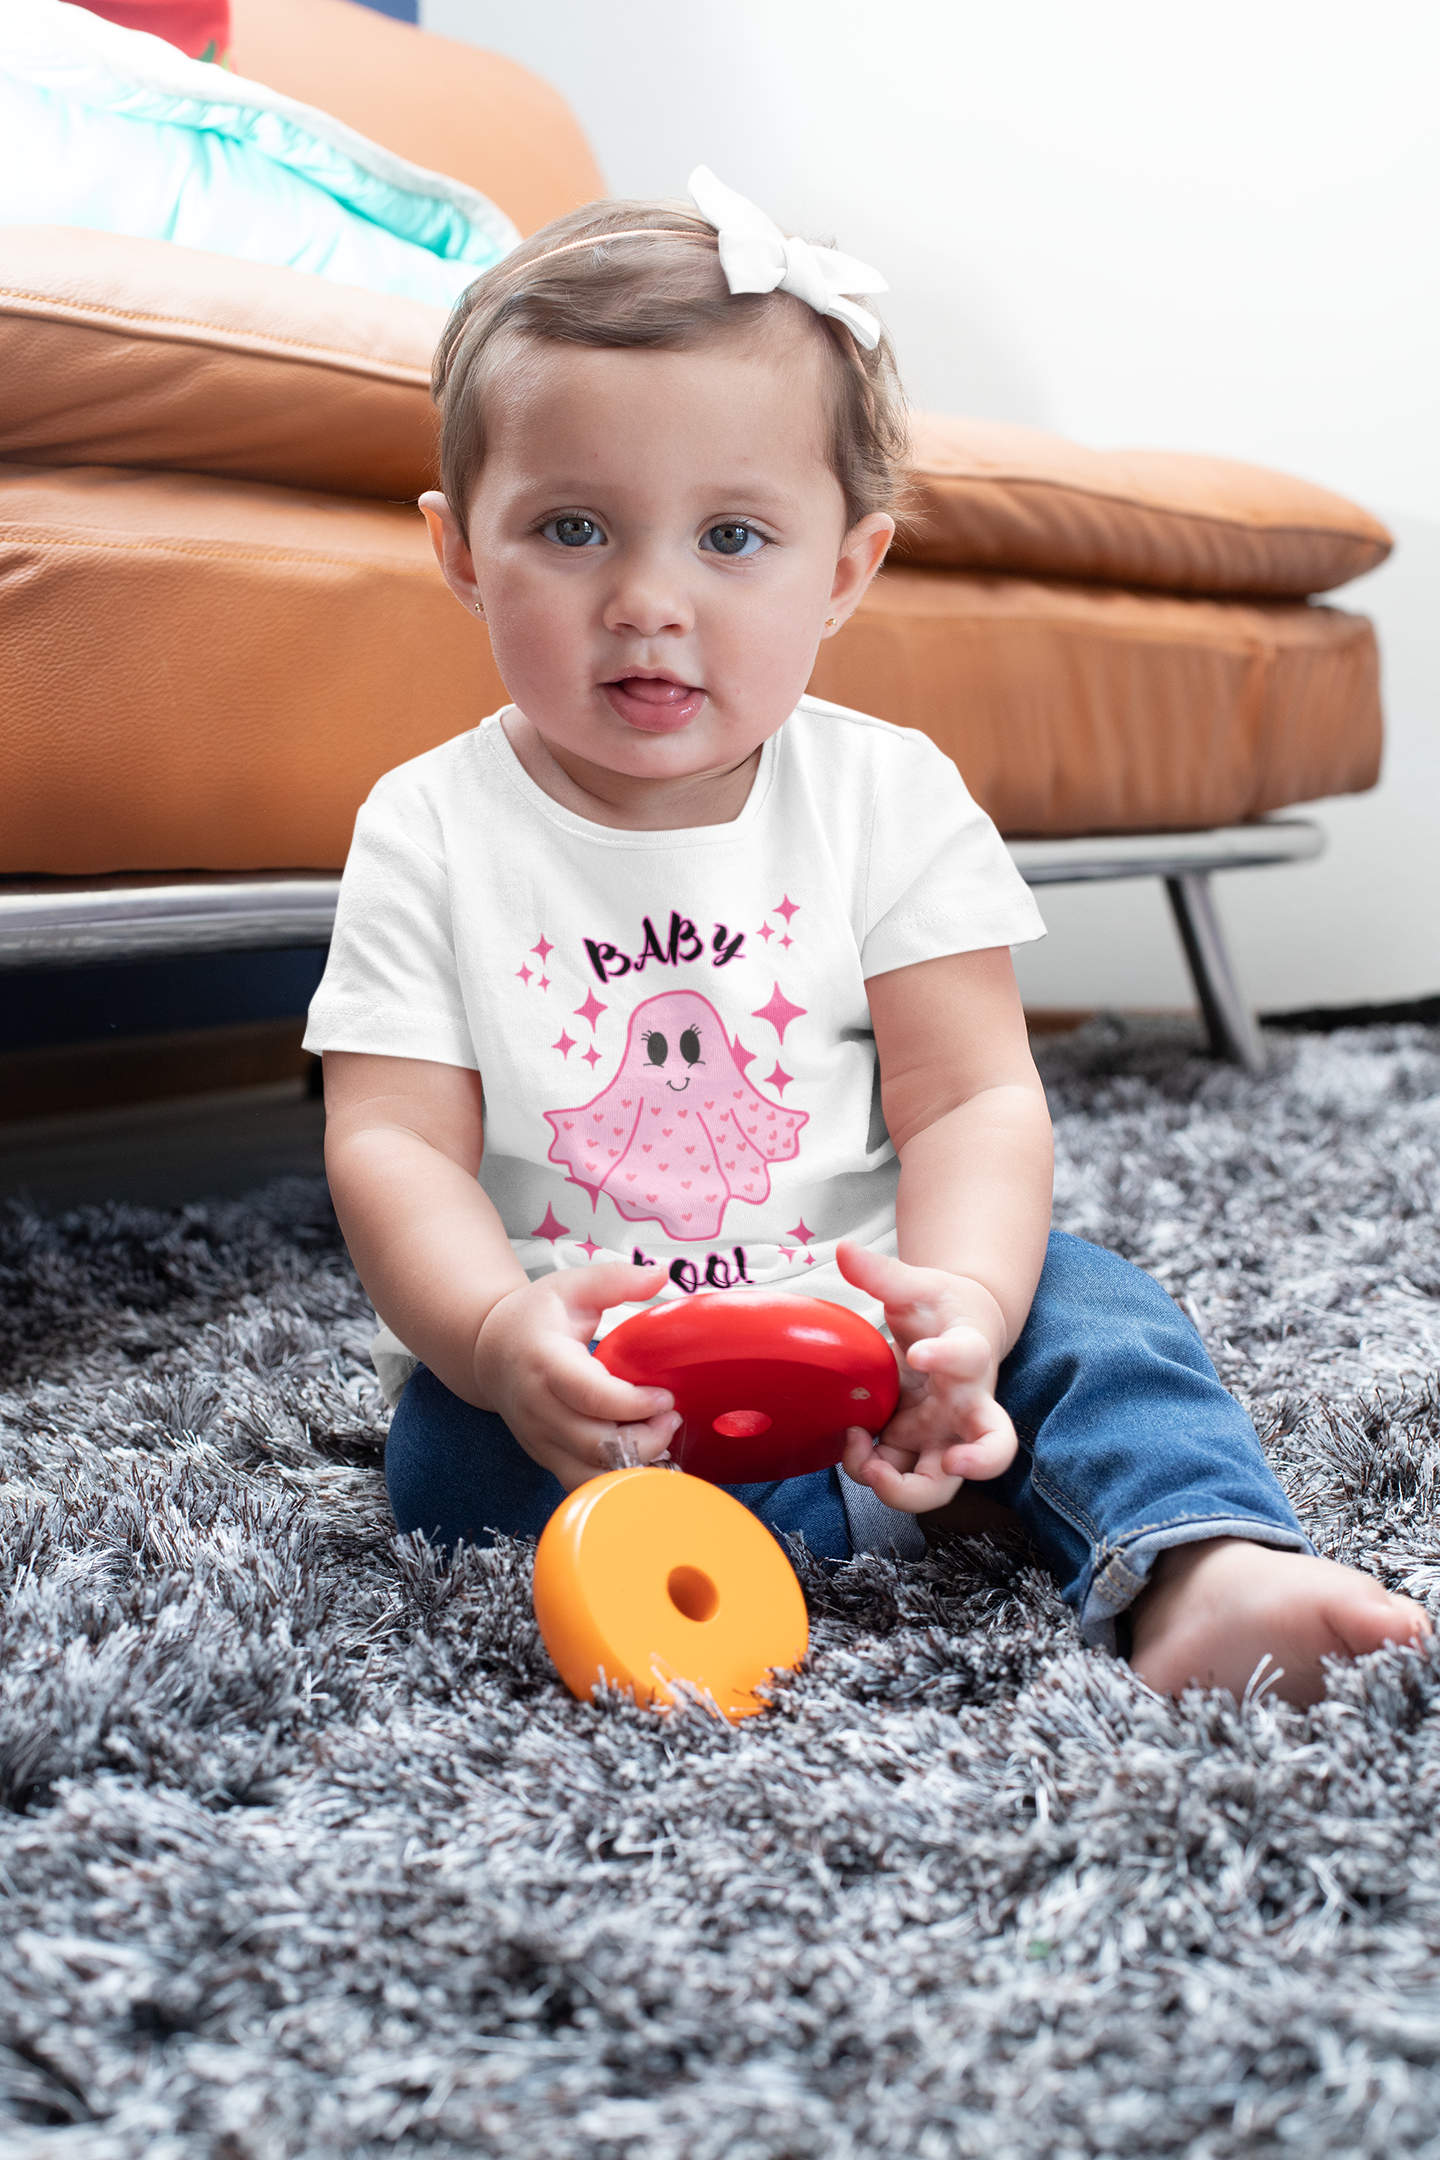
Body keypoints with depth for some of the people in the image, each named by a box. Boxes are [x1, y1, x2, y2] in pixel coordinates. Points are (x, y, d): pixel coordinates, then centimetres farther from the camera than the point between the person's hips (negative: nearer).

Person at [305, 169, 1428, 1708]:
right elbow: (392, 1142, -11)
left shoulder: (889, 798, -4)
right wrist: (503, 1333, -33)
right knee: (453, 1451, -27)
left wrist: (960, 1302, -30)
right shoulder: (433, 832, -5)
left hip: (853, 1324, 1)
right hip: (567, 1371, 0)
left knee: (1079, 1299, -19)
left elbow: (975, 1099, -9)